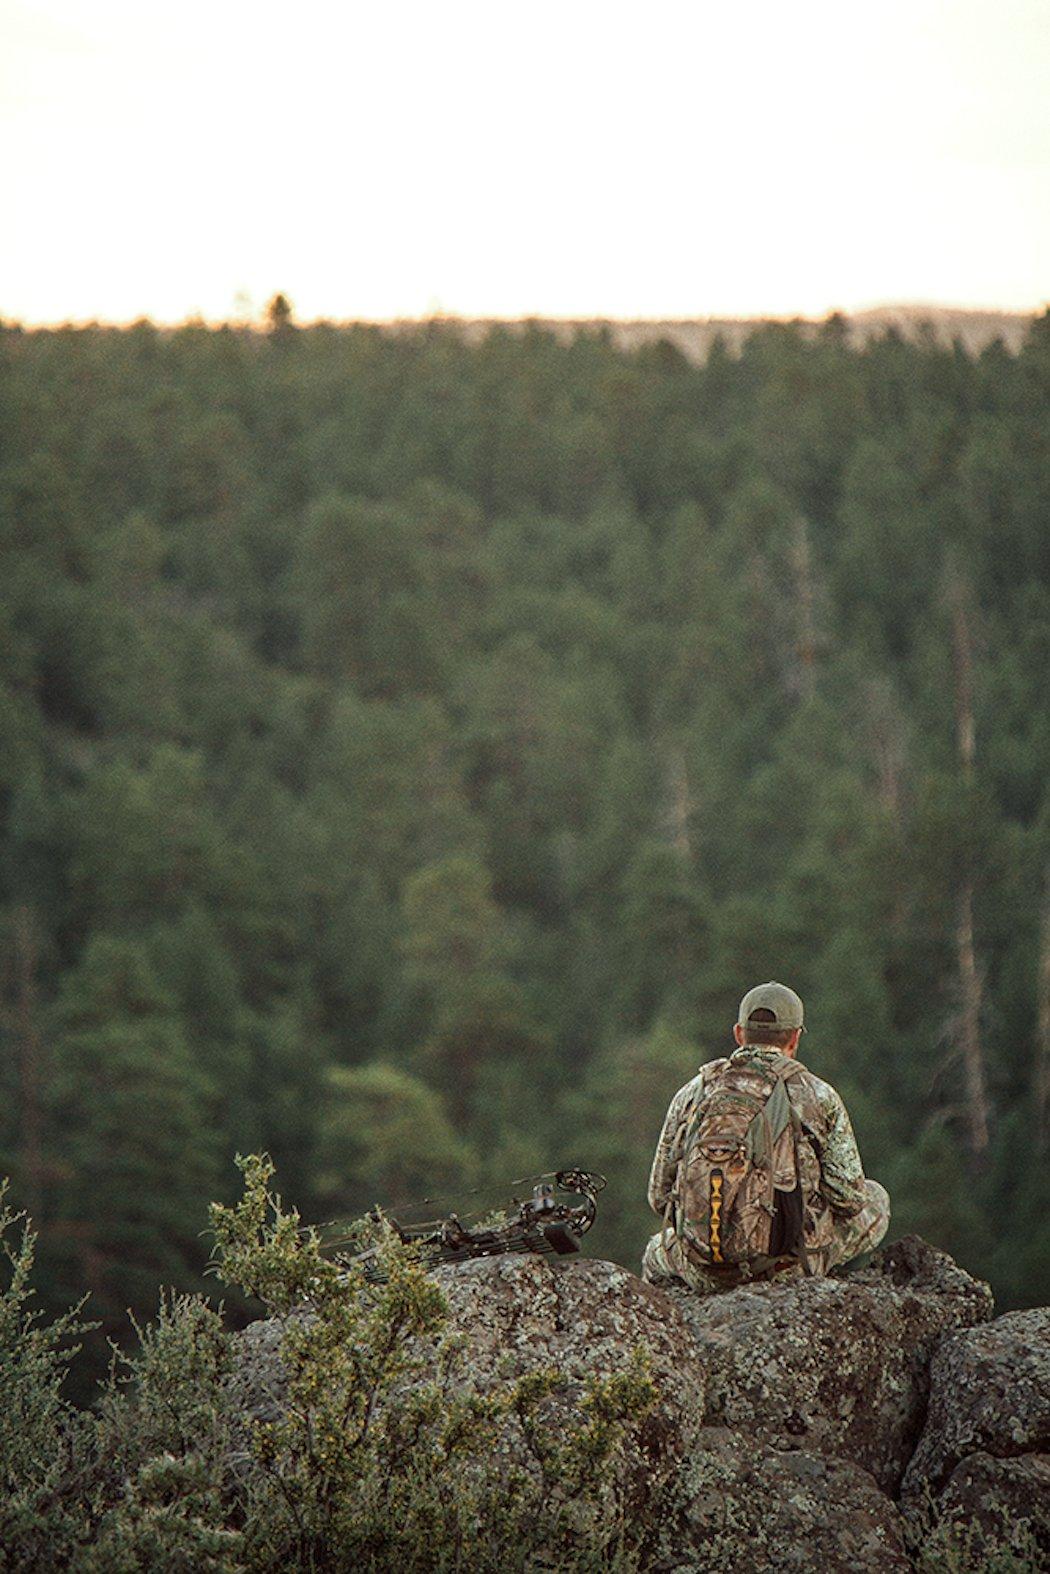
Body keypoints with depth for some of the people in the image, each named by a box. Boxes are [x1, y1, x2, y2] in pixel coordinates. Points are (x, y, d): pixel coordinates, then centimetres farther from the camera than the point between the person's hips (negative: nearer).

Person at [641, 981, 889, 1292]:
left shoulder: (691, 1094, 8)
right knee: (874, 1201, 21)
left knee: (657, 1257, 40)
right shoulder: (817, 1095, 0)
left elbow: (659, 1195, 11)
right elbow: (848, 1197, 0)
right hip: (786, 1265, -3)